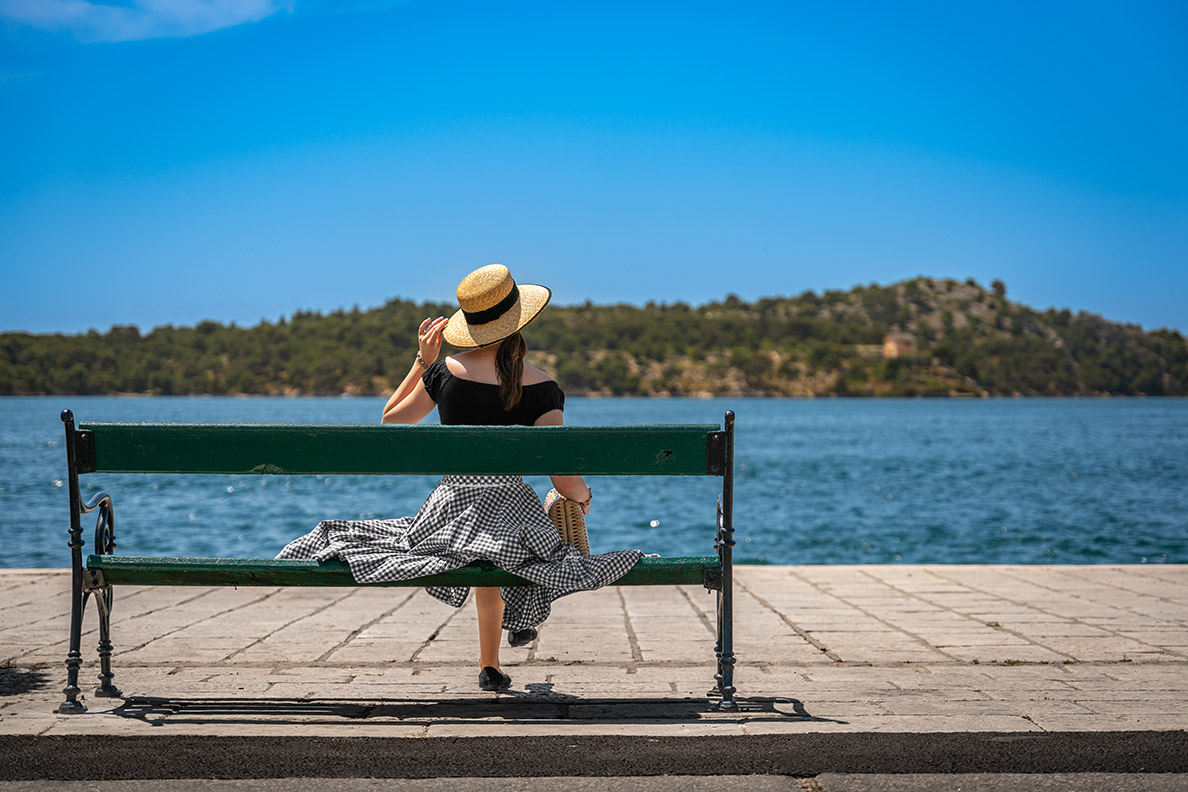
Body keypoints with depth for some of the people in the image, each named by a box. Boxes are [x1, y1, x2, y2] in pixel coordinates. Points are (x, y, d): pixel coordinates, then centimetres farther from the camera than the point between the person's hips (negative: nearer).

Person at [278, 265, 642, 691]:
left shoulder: (445, 371, -5)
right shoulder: (540, 388, -11)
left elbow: (391, 421, 13)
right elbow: (564, 482, -13)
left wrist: (421, 361, 16)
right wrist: (584, 495, 10)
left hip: (449, 508, 2)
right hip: (510, 513, -1)